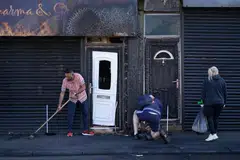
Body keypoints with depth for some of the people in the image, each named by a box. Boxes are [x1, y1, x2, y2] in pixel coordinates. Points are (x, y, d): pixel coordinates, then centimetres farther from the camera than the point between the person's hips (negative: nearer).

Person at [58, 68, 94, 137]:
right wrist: (59, 105, -15)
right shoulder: (65, 81, -19)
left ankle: (85, 130, 12)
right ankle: (70, 131, 3)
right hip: (72, 99, 1)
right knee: (70, 114, -7)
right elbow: (62, 93, -14)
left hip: (82, 98, 0)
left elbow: (83, 87, -20)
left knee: (85, 113, 2)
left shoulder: (79, 77, -25)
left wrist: (75, 94, -28)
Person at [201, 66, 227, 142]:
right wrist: (224, 102, 18)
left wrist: (204, 101, 10)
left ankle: (213, 134, -8)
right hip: (219, 103, 3)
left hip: (209, 102, -3)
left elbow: (203, 93, 1)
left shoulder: (206, 81, -1)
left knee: (209, 118, 2)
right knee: (216, 118, 12)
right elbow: (225, 93, 10)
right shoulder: (222, 81, 5)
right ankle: (214, 133, 17)